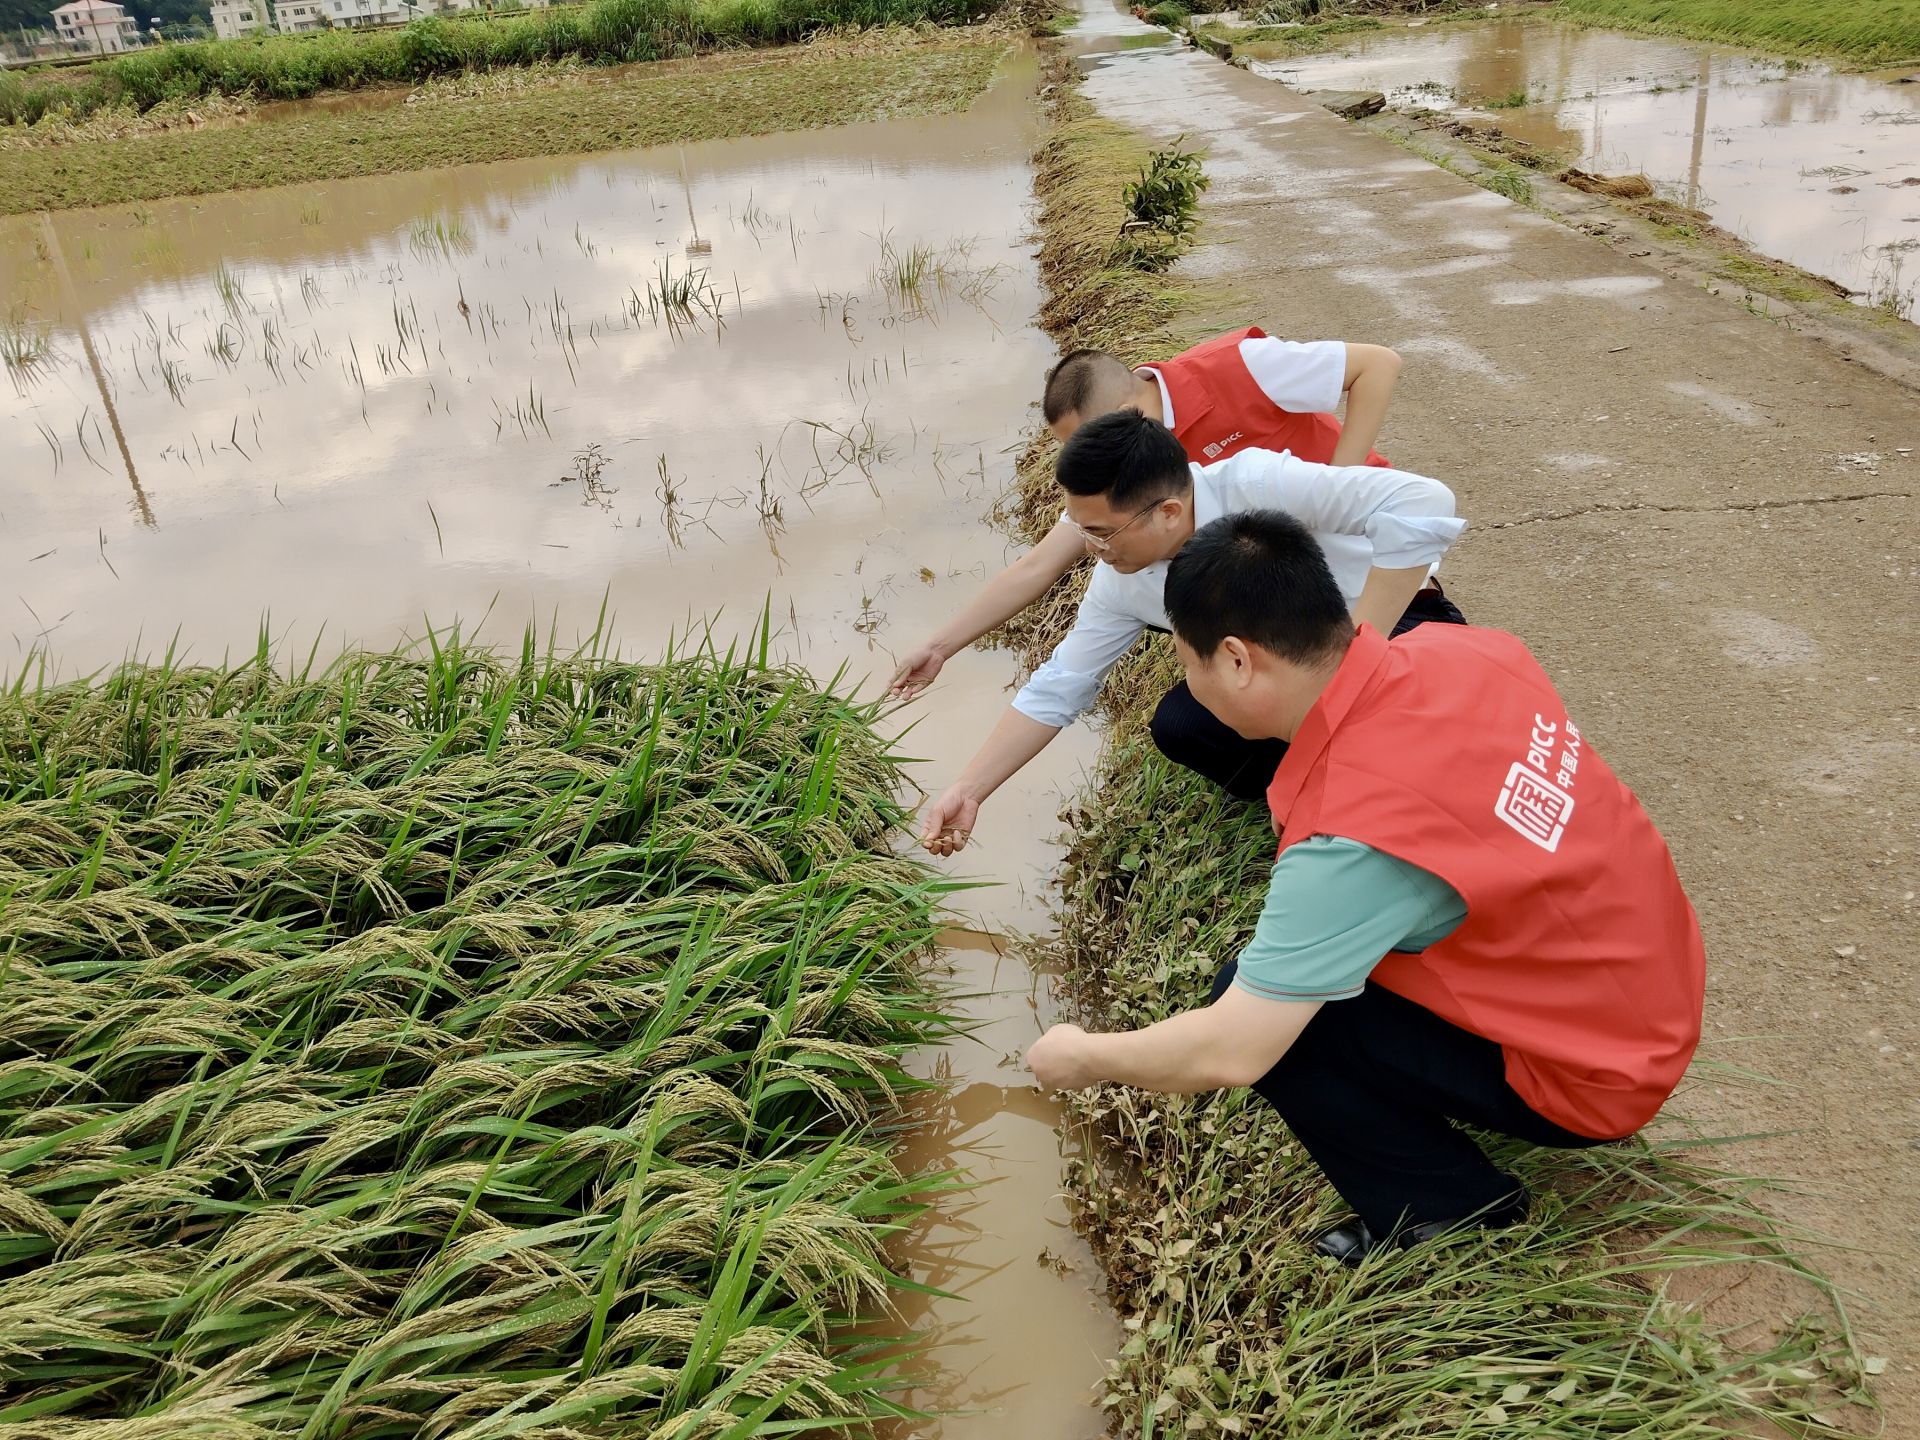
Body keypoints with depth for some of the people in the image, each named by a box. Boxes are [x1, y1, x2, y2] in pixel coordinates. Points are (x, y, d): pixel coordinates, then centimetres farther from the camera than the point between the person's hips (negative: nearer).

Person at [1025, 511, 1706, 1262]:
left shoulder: (1351, 836, -33)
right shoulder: (1462, 649, -12)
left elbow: (1228, 1054, -26)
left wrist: (1085, 1058, -7)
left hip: (1589, 1074, -8)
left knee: (1264, 1007, -12)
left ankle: (1455, 1218, 3)